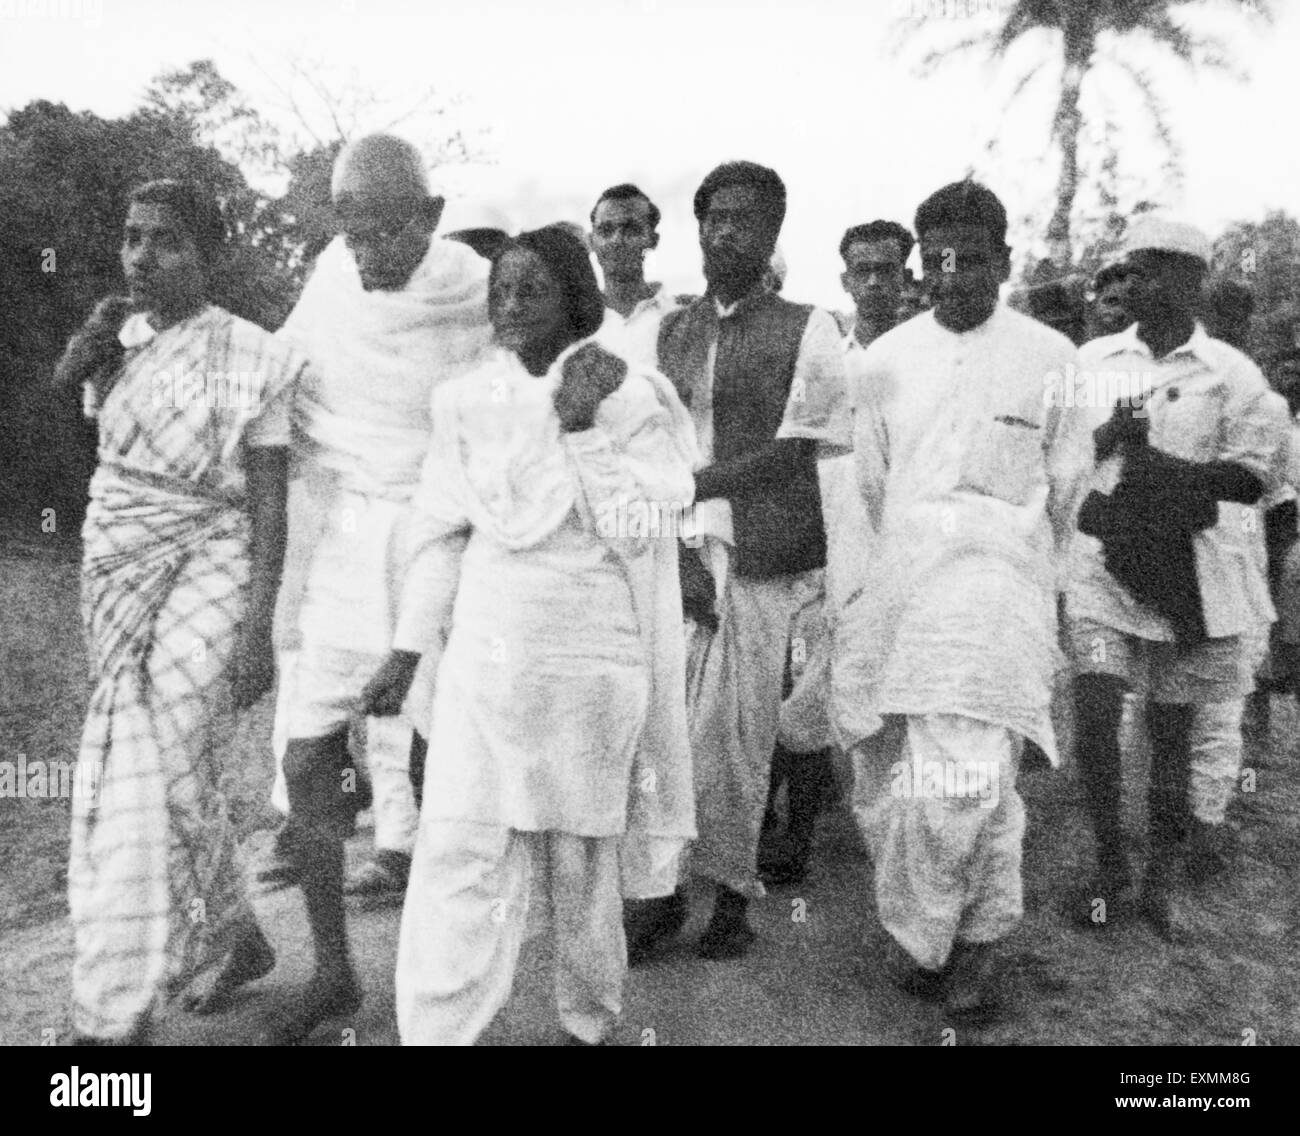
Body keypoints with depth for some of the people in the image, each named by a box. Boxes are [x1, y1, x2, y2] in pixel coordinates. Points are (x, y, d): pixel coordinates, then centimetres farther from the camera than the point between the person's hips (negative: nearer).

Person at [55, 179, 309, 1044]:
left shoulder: (252, 359, -9)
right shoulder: (116, 341, 8)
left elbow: (269, 504, -11)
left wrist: (259, 631, -16)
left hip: (208, 577, -6)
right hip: (118, 572, 6)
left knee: (145, 781, -9)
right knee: (180, 775, 14)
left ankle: (114, 1019, 0)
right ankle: (240, 937, 34)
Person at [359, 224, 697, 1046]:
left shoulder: (629, 396, -3)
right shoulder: (469, 400, 5)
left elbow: (640, 530, -12)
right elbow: (443, 532, 8)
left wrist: (582, 428, -17)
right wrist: (405, 654, 8)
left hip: (594, 660, -2)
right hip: (487, 656, 2)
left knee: (583, 855, 10)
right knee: (462, 854, -3)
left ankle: (591, 1020, 31)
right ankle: (437, 1028, 7)